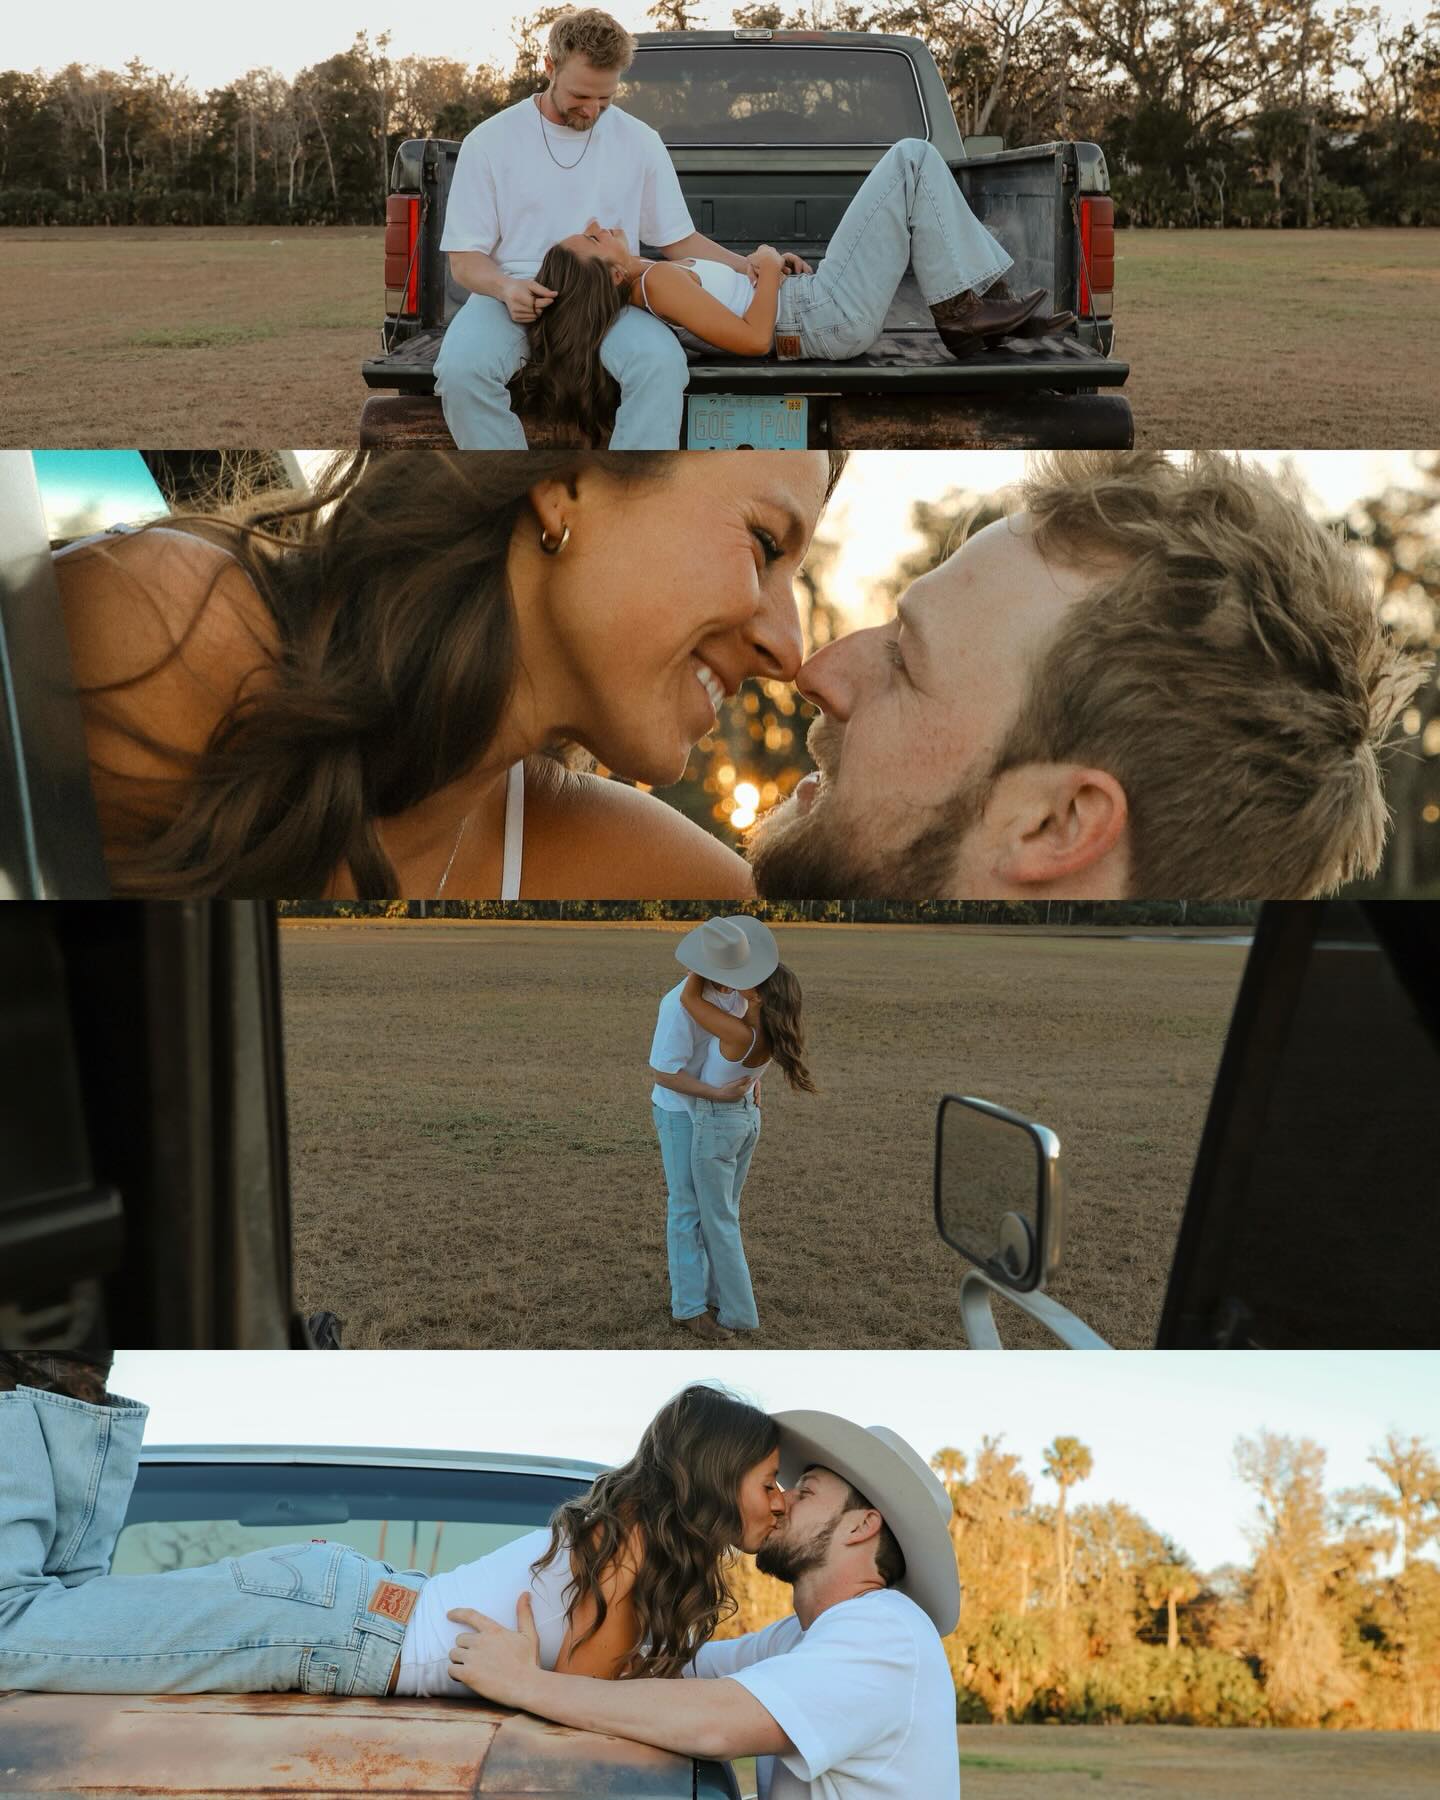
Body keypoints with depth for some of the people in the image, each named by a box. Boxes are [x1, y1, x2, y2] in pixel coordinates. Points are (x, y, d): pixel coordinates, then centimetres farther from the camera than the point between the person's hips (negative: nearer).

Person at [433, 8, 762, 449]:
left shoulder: (640, 142, 8)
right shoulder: (490, 141, 3)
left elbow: (679, 241, 17)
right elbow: (465, 259, 4)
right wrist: (505, 288, -19)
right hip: (513, 297, -1)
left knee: (662, 362, -34)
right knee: (461, 367, -35)